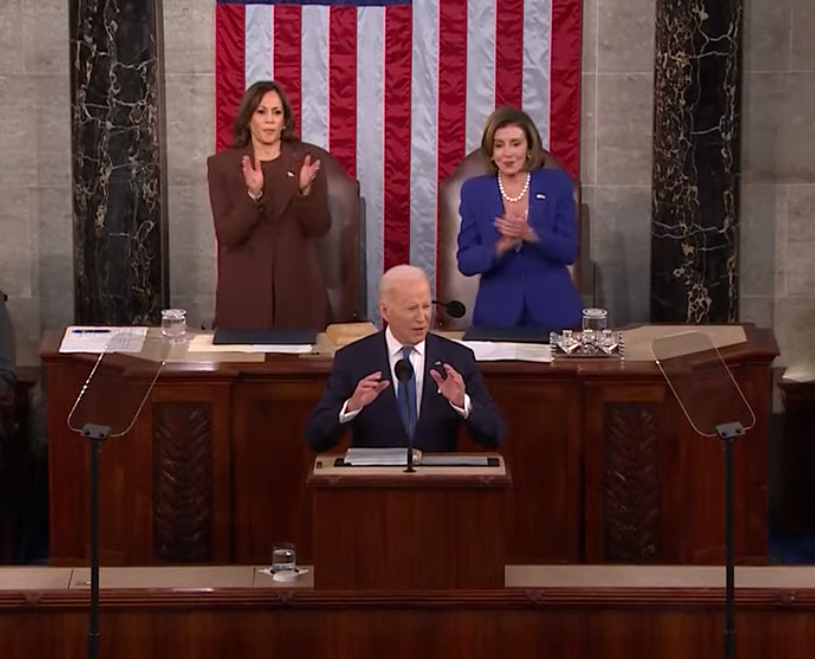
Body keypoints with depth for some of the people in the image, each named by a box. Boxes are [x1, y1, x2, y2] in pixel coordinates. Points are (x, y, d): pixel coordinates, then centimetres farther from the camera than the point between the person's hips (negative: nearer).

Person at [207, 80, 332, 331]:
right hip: (244, 288, -1)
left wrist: (306, 190, -21)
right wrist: (253, 195, -24)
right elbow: (226, 235, -9)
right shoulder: (222, 164, -1)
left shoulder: (306, 159, 1)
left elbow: (319, 227, -3)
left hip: (297, 285, 1)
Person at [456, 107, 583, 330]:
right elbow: (465, 262, -4)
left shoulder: (556, 183, -2)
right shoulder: (474, 190, 0)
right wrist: (502, 246, -22)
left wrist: (530, 234, -23)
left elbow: (569, 251, -6)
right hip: (497, 312, 0)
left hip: (552, 309, 0)